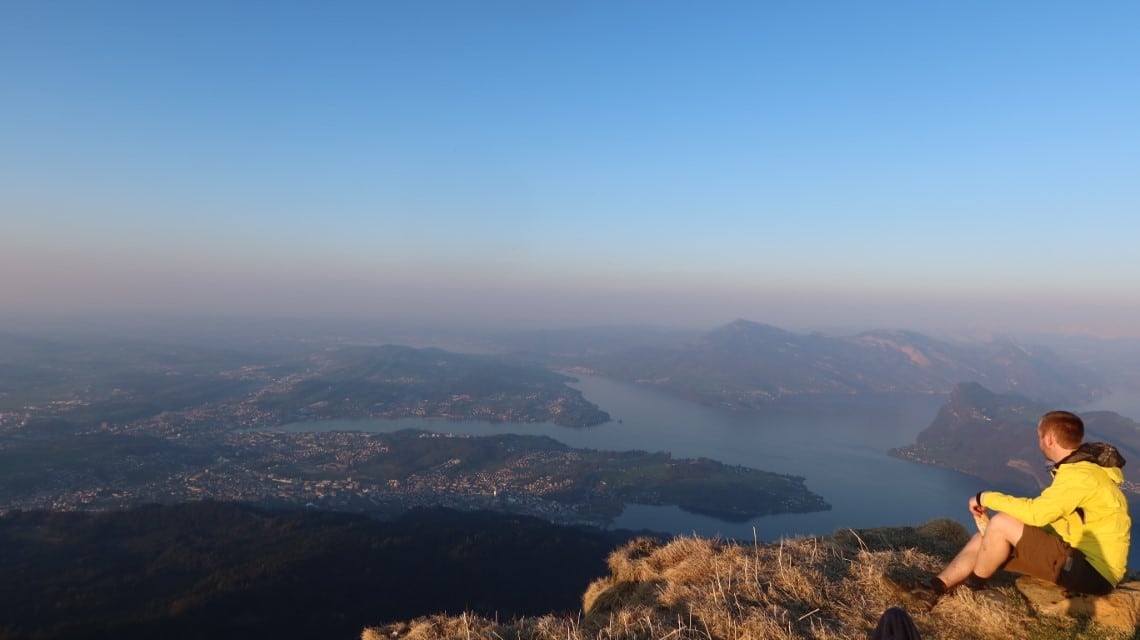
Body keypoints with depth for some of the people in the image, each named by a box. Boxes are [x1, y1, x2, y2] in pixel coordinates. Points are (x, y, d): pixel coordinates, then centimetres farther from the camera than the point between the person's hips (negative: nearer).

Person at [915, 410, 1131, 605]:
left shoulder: (1081, 475, -22)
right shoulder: (1081, 466, 10)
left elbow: (1036, 512, -29)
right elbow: (1046, 515, 13)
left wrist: (986, 497, -17)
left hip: (1092, 571, -9)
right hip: (1081, 556, 9)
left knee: (1001, 523, -21)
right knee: (983, 539, 1)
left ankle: (972, 589, -1)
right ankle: (934, 589, -4)